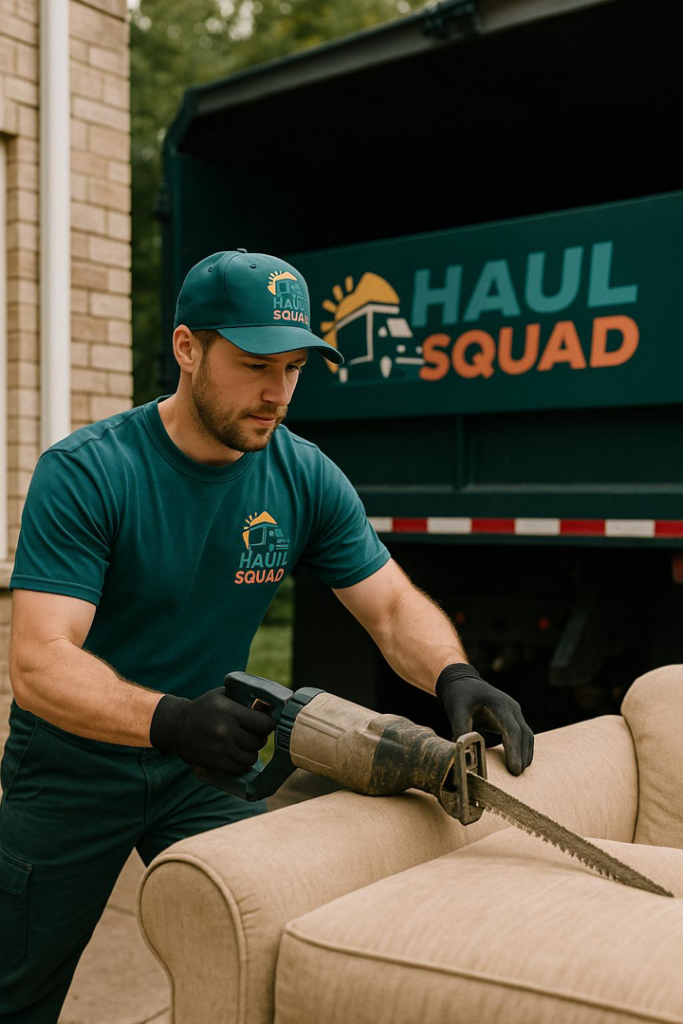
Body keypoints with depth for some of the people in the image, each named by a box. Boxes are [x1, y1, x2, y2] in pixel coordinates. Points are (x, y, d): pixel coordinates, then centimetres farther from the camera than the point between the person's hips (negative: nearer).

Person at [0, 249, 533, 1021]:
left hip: (209, 769, 3)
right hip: (72, 774, -2)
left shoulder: (304, 479, -9)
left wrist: (454, 677, -28)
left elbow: (394, 607, -7)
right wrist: (167, 720, -46)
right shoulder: (83, 473, -22)